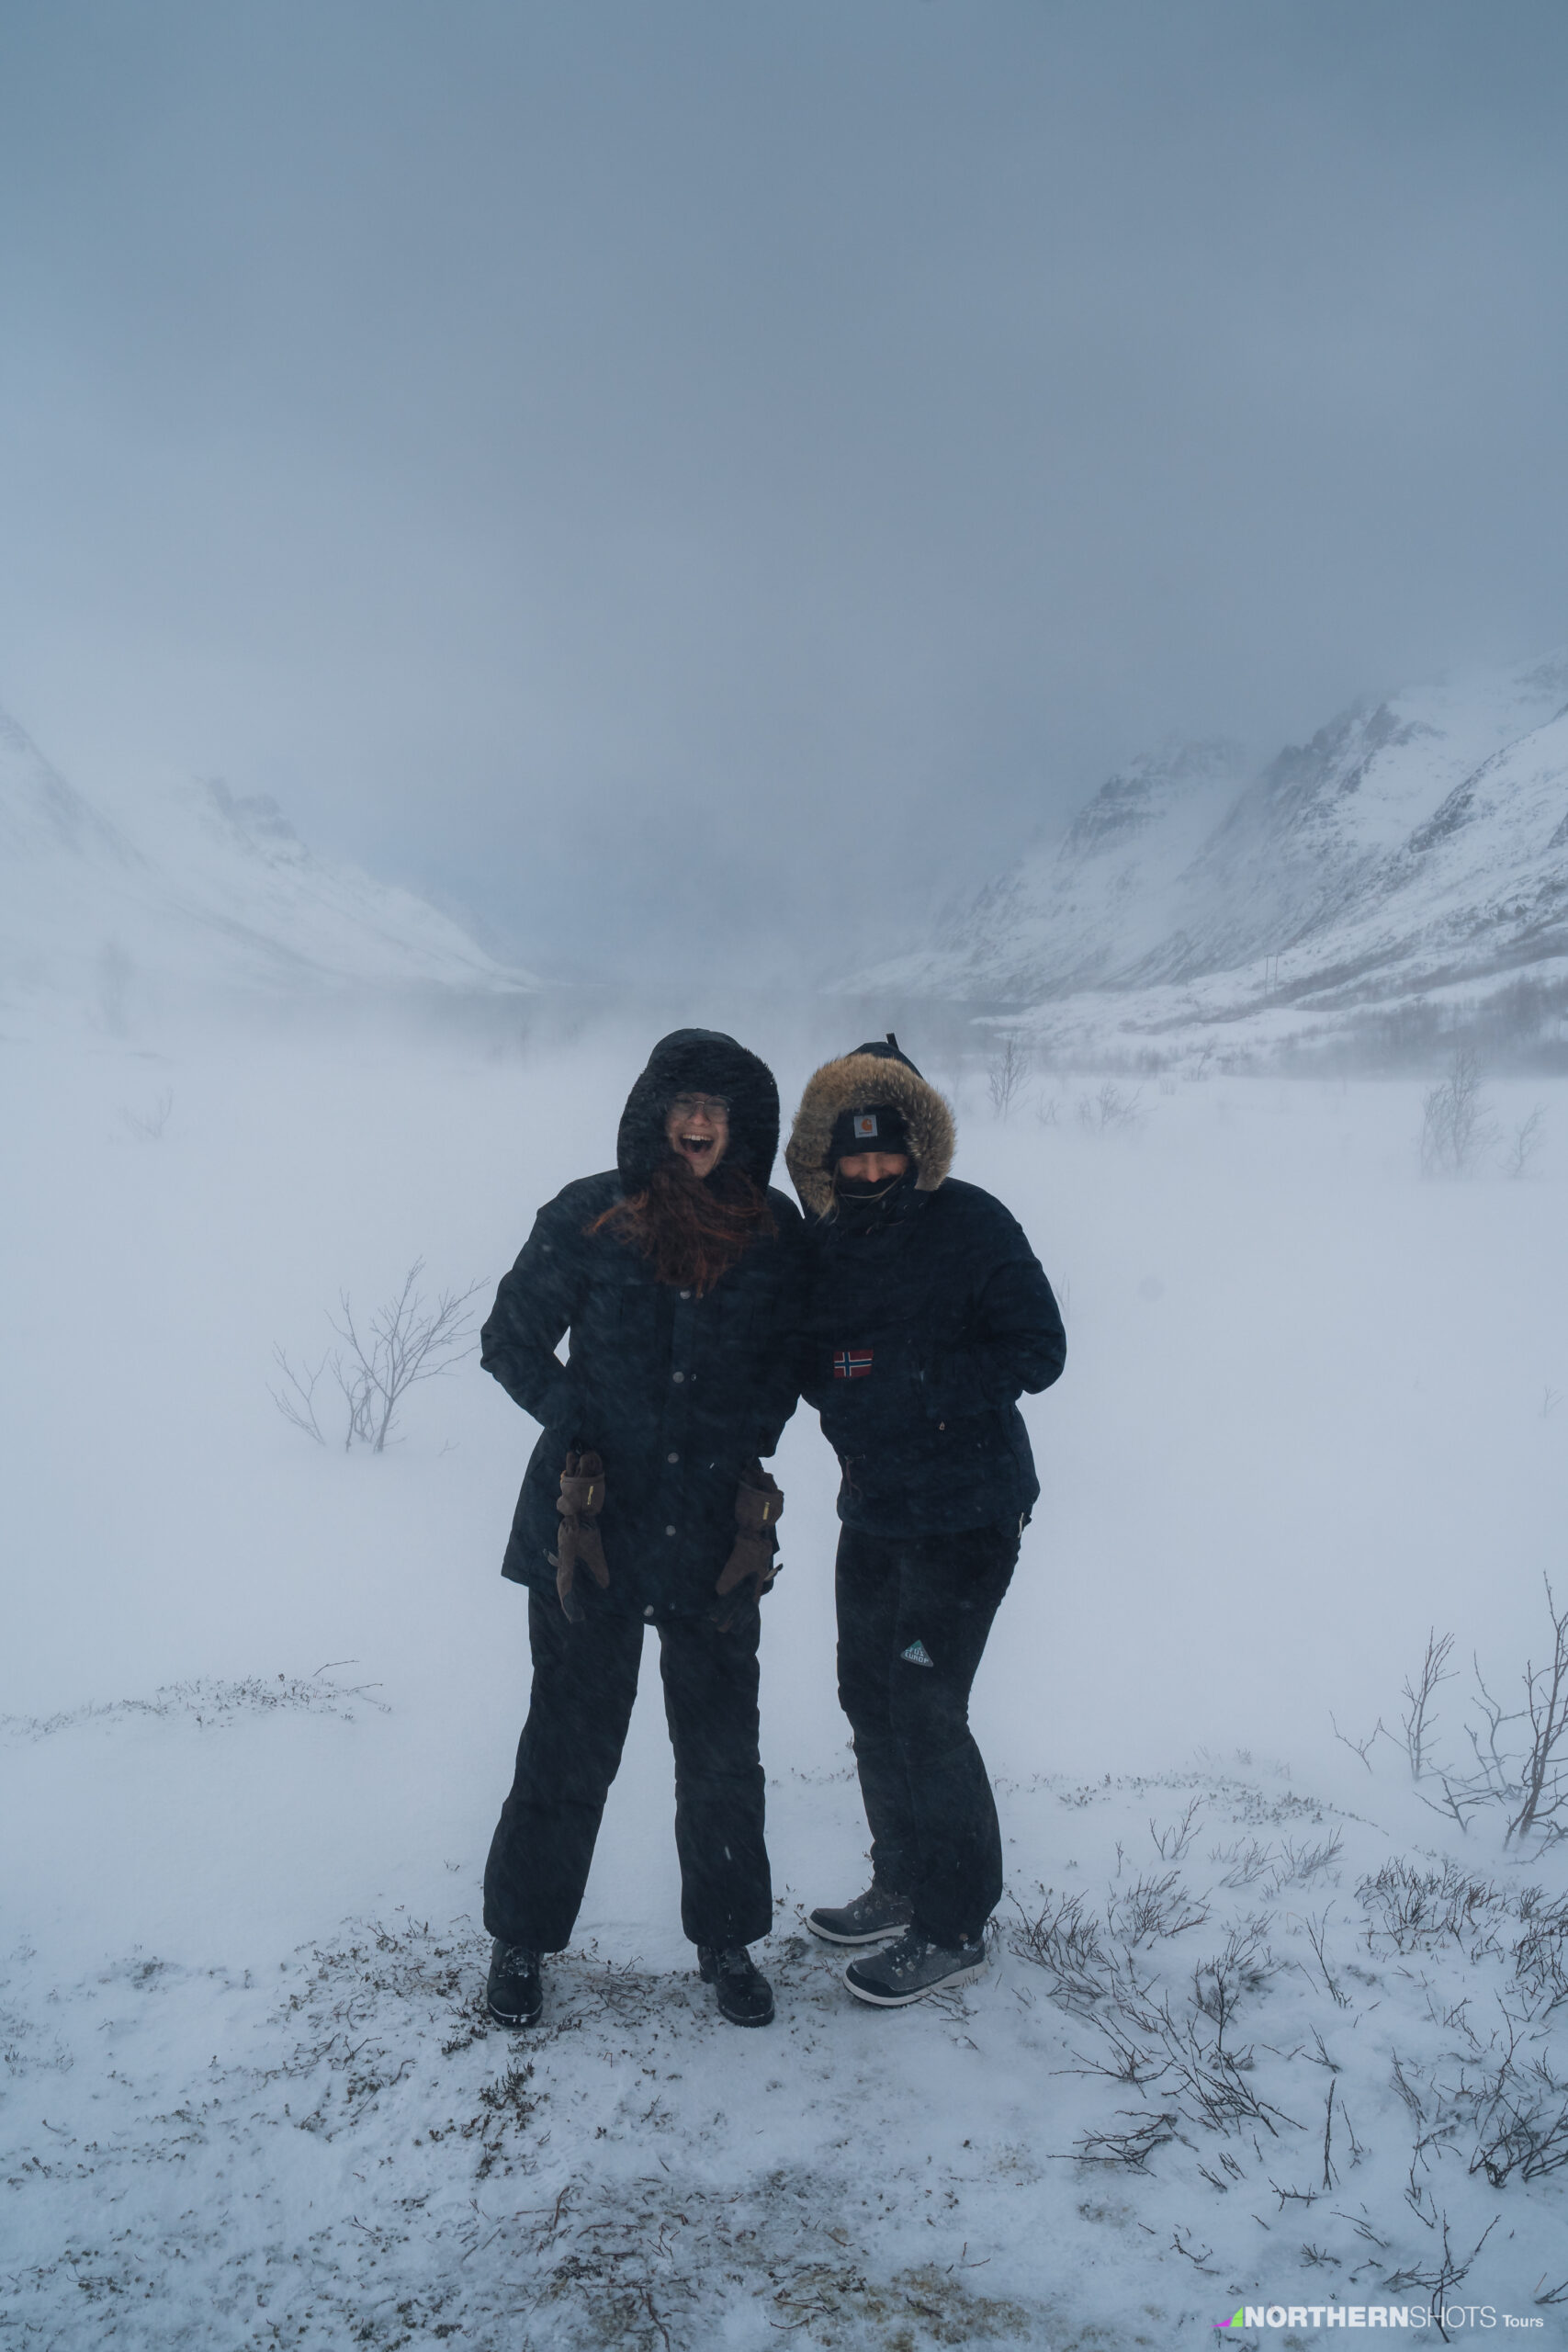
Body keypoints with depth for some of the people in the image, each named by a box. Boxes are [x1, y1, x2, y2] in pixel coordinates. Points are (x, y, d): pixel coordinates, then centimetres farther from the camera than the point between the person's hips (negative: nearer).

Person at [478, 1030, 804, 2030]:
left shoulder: (775, 1232, -1)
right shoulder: (587, 1217, -6)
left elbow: (791, 1358, 12)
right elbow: (512, 1339, 3)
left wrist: (749, 1444, -1)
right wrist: (577, 1420, -8)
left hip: (718, 1535, 2)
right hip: (592, 1524, -1)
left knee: (723, 1751, 12)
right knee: (570, 1747, 10)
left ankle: (728, 1938, 33)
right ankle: (523, 1937, 32)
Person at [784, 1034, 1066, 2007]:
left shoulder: (973, 1223, -13)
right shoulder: (826, 1239, 5)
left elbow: (1039, 1352, -15)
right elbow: (806, 1353, 11)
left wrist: (908, 1379, -22)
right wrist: (836, 1380, -12)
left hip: (967, 1511, -7)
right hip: (874, 1506, 7)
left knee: (925, 1708, -4)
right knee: (871, 1694, 15)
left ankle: (956, 1929, 15)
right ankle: (903, 1885, 35)